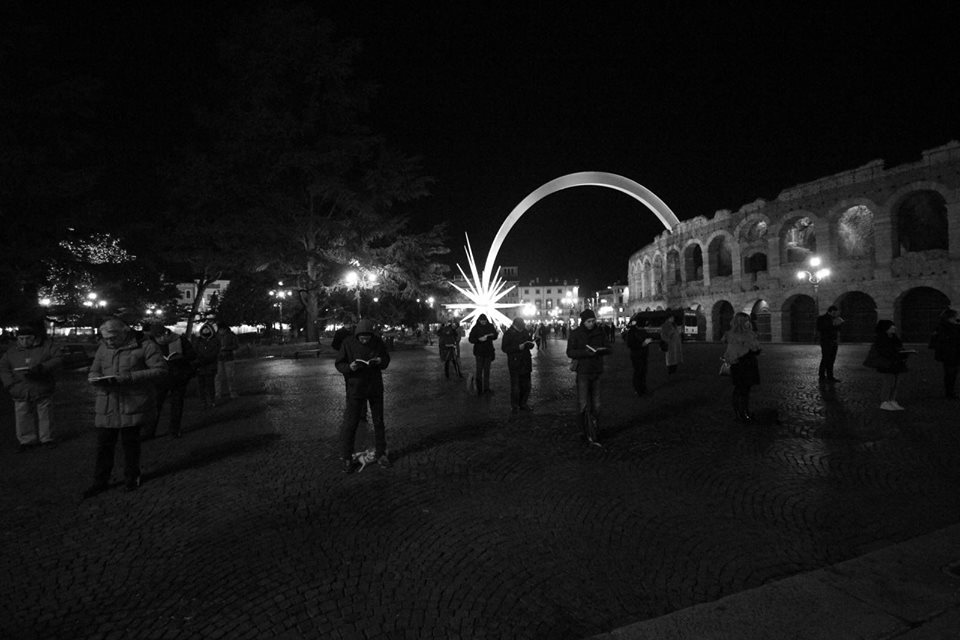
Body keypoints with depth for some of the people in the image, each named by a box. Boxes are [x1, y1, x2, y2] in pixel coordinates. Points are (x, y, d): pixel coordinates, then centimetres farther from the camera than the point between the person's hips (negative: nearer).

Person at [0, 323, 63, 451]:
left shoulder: (47, 346, 0)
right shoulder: (12, 351, 7)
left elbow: (58, 360, -8)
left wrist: (41, 368, -22)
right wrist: (11, 385, -7)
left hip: (43, 391, -2)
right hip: (21, 392, 2)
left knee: (45, 416, 7)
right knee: (23, 419, 3)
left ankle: (47, 439, 21)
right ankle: (27, 441, 17)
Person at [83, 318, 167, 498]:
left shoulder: (145, 346, -8)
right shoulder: (103, 348, 10)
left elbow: (160, 370, -14)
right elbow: (93, 372, 19)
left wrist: (127, 378, -21)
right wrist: (96, 379, -8)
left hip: (133, 404, -4)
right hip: (106, 406, 5)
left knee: (130, 443, 6)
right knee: (103, 444, 7)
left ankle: (132, 478, 25)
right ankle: (100, 482, 23)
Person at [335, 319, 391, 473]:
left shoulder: (377, 342, -4)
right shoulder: (348, 343, -11)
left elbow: (387, 360, 7)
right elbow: (338, 364, -6)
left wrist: (380, 361, -16)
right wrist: (349, 367, -27)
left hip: (375, 388, 3)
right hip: (355, 387, -2)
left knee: (378, 422, 11)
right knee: (350, 423, -2)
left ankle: (381, 454, 26)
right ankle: (347, 459, 11)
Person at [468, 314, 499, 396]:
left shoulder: (490, 326, 1)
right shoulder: (475, 328, -7)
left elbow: (495, 336, 3)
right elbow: (470, 339, -9)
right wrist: (479, 339, -25)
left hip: (488, 352, 4)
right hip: (479, 352, -3)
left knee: (487, 370, 12)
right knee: (479, 371, -3)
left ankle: (486, 388, 23)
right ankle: (479, 389, 4)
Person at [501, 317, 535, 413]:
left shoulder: (526, 332, 9)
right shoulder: (508, 333, -8)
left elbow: (530, 345, 19)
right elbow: (504, 348, -13)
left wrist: (530, 343, -6)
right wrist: (518, 347, -21)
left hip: (526, 363, 6)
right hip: (514, 363, -6)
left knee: (526, 385, 11)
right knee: (515, 386, -3)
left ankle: (523, 404, 25)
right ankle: (514, 406, 11)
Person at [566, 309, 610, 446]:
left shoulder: (600, 332, 5)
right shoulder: (575, 334, -4)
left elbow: (607, 349, 9)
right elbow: (570, 352, -7)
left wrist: (601, 350, -14)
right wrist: (585, 352, -21)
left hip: (597, 372, 3)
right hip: (583, 372, -3)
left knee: (596, 405, 8)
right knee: (583, 405, -7)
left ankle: (594, 435, 18)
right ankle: (589, 435, 2)